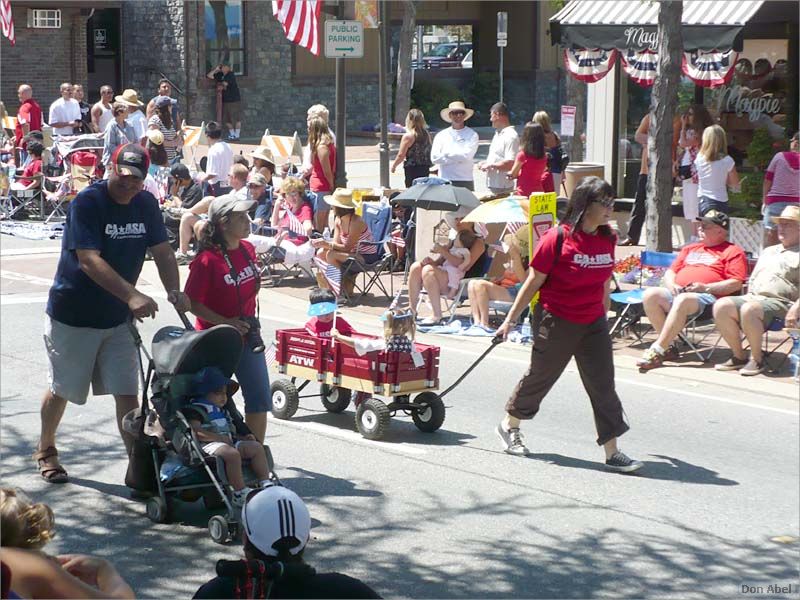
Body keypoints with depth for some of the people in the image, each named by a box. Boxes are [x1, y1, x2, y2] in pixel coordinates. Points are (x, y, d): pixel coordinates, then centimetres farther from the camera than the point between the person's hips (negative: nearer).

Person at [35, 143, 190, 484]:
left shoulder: (146, 204, 0)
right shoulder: (87, 202, -19)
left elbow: (162, 252, 2)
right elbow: (89, 260, -28)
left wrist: (174, 292, -18)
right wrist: (131, 295, -40)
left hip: (118, 317, 4)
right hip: (73, 315, -4)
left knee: (127, 392, -2)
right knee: (61, 389, 12)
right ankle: (45, 451, 33)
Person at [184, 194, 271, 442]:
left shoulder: (247, 249, 2)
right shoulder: (207, 259, -20)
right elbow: (191, 302, -18)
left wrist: (250, 323, 14)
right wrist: (225, 322, -23)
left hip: (247, 336, 6)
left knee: (259, 398, 6)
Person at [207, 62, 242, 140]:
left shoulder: (231, 75, -10)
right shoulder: (220, 75, 10)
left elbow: (225, 83, -20)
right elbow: (209, 75, 11)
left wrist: (219, 83, -1)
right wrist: (216, 69, 1)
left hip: (234, 100, -8)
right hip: (225, 101, 8)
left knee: (236, 119, -3)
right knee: (227, 120, 9)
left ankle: (237, 135, 2)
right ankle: (232, 134, 20)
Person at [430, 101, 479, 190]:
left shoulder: (472, 135, 5)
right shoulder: (441, 135, 12)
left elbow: (467, 156, -9)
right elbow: (434, 158, 0)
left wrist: (446, 154, 0)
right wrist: (458, 158, -6)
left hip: (465, 181, -2)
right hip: (444, 180, 2)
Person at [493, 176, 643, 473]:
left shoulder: (607, 239, 2)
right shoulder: (557, 238, -16)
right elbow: (533, 282, -9)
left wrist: (603, 320, 20)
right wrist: (511, 319, -5)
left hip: (593, 324, 5)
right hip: (556, 322, -5)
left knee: (603, 385, 0)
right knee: (541, 376, 11)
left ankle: (612, 453, 3)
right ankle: (509, 426, 36)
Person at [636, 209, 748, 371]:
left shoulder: (732, 251, 10)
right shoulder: (690, 249, 31)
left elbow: (736, 284, -3)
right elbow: (670, 272, 29)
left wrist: (705, 287, -14)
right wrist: (671, 285, 4)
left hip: (707, 297, -7)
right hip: (677, 294, 7)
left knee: (682, 301, -38)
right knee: (650, 295, -22)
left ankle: (656, 350, -37)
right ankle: (668, 347, -20)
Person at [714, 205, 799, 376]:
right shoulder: (768, 251, 30)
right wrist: (749, 294, 12)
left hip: (780, 303, -7)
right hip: (753, 298, 7)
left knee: (749, 310, -37)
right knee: (721, 306, -18)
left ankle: (757, 359, -20)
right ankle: (738, 356, -10)